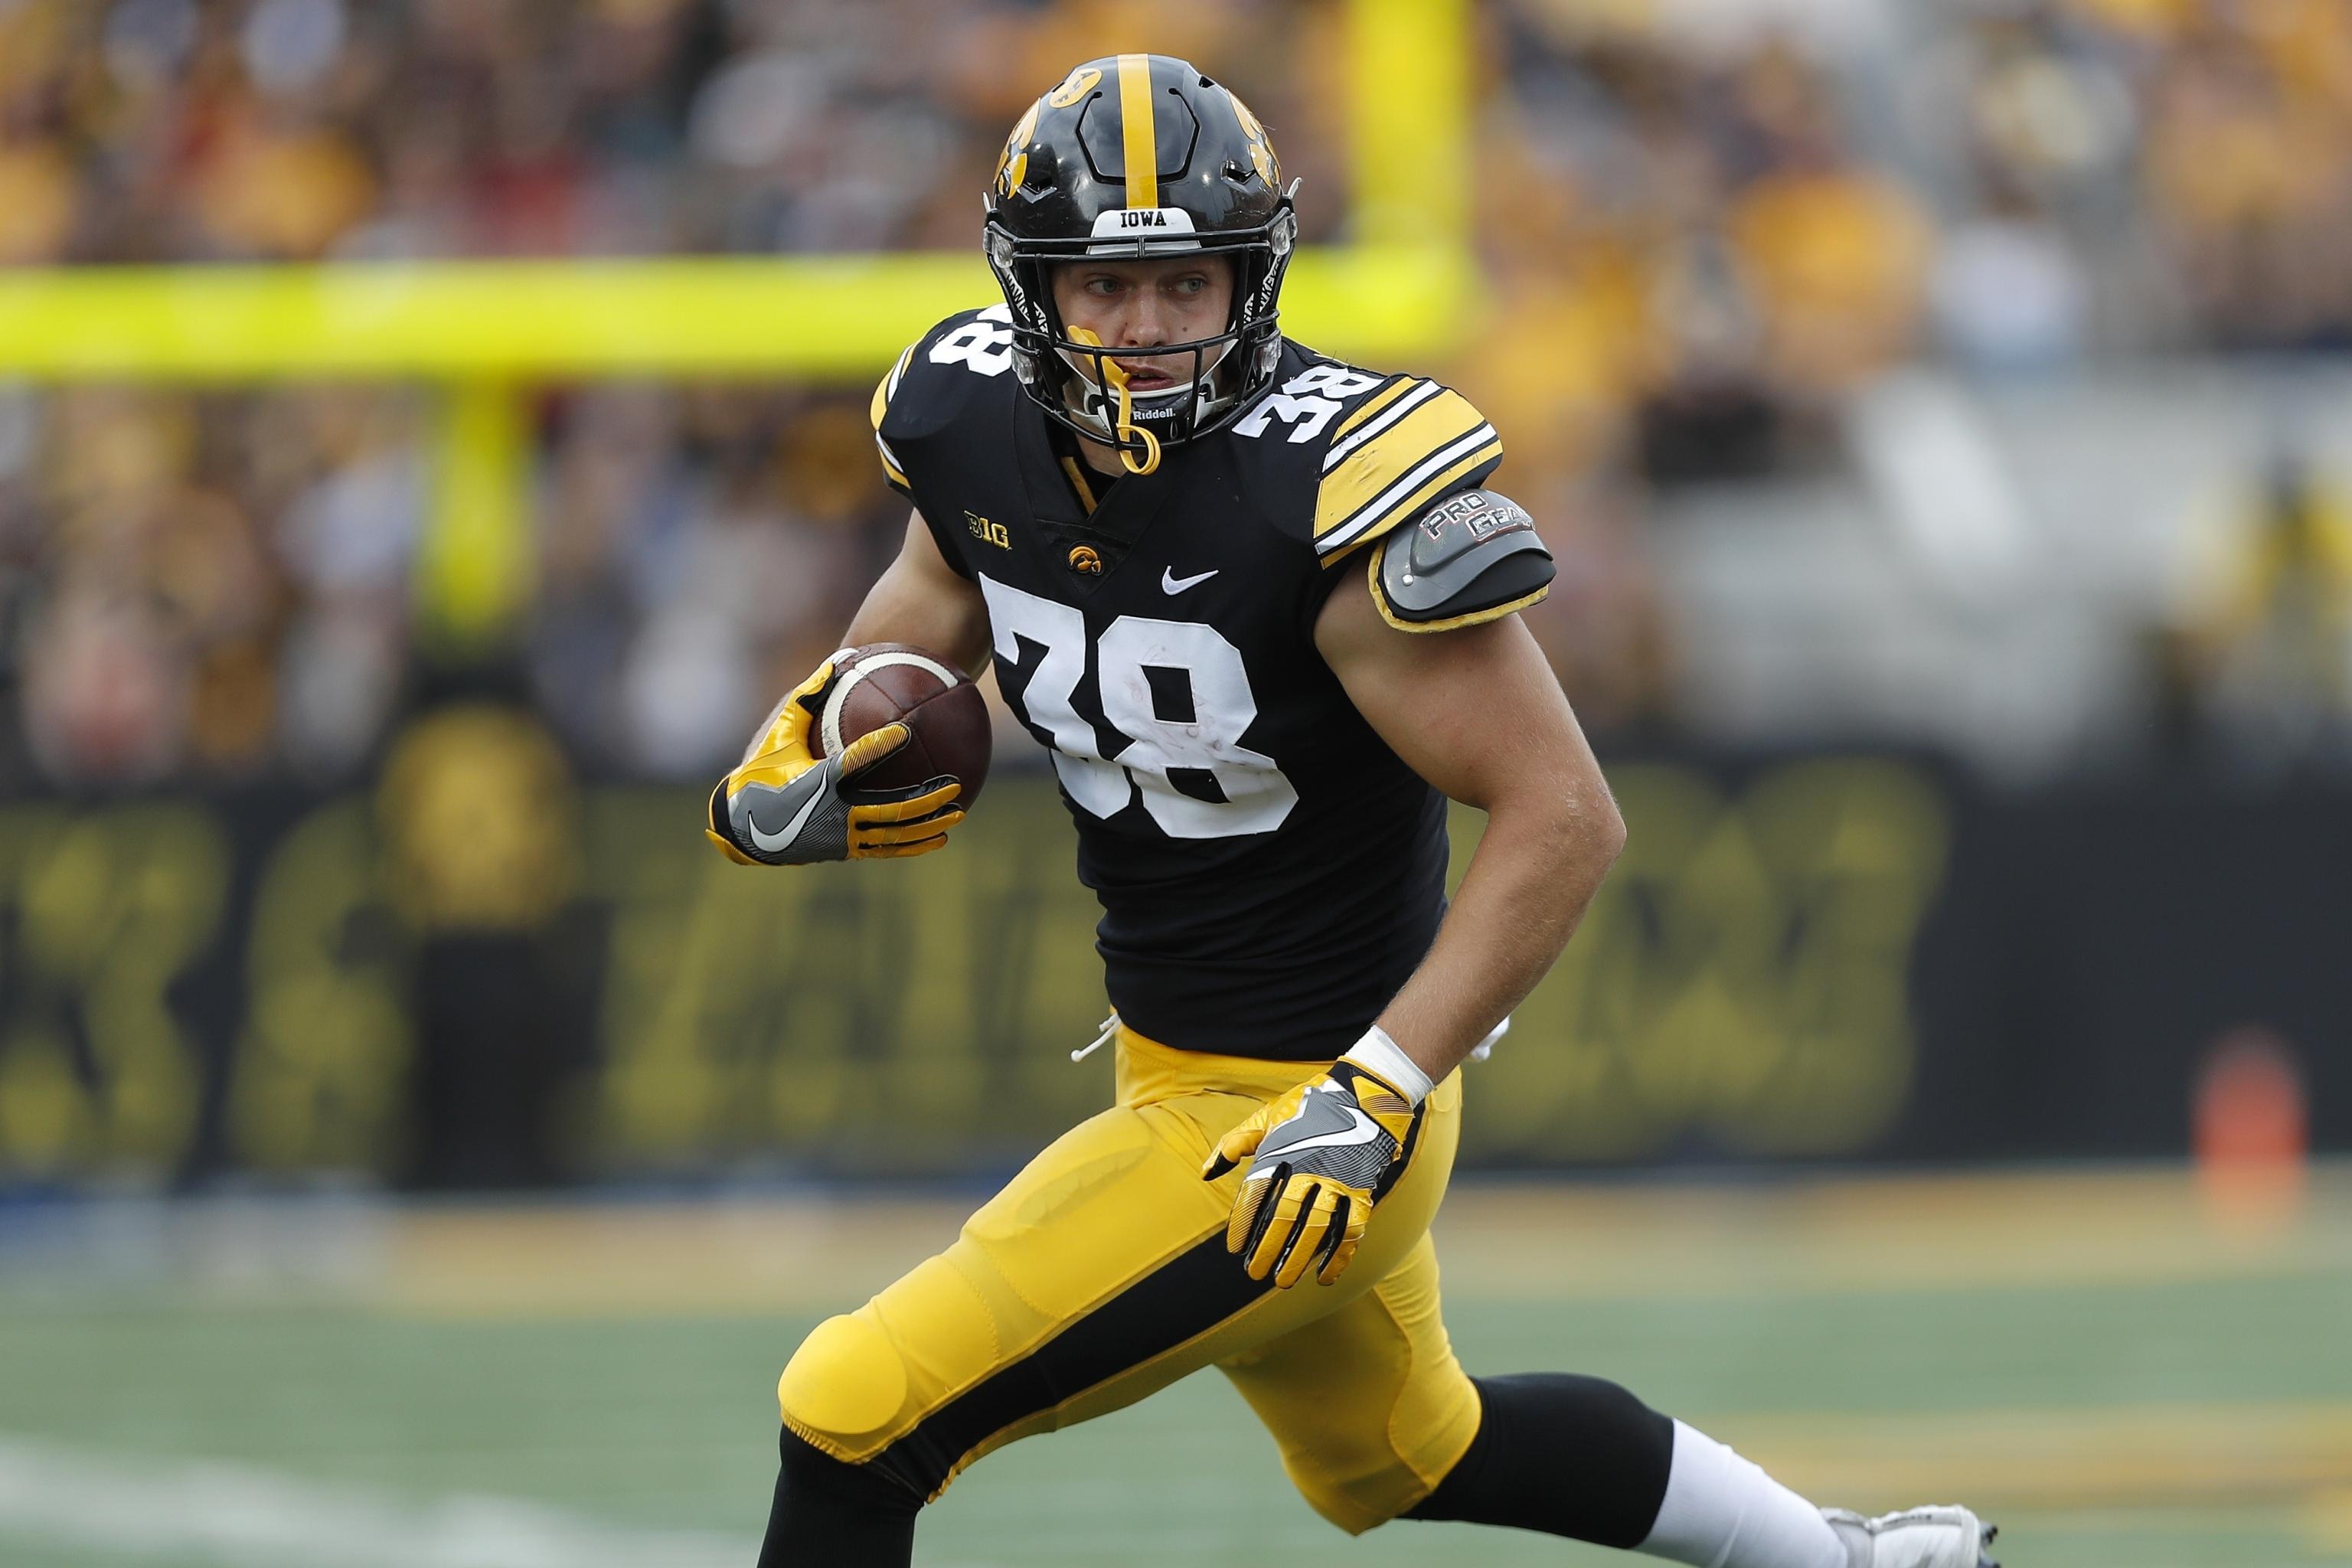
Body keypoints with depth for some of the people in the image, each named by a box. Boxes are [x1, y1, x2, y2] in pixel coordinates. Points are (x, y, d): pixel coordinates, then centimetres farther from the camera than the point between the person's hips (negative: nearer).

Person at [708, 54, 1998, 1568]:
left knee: (860, 1415, -11)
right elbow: (942, 593, 17)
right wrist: (815, 738, -4)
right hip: (1172, 1068, 9)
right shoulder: (978, 431, -7)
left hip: (1296, 1117, -9)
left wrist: (1378, 1088, -31)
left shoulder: (1336, 489, -27)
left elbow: (1565, 815, -25)